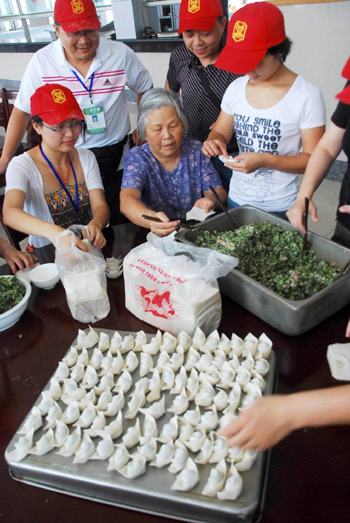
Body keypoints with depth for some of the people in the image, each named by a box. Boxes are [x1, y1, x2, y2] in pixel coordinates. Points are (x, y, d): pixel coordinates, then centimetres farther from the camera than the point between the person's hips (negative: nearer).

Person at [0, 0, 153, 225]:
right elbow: (22, 111, 1)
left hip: (117, 155, 1)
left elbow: (145, 89, 11)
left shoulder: (121, 53, -6)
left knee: (120, 222, 10)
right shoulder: (42, 61, -6)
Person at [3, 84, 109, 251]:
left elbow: (101, 206, -6)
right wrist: (54, 232, -50)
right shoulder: (22, 165, -11)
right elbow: (10, 213, -30)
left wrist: (95, 224, -31)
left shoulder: (86, 158, 5)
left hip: (88, 247, 3)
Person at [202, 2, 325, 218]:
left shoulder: (307, 96, -13)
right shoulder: (235, 89, 1)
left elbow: (314, 159, -13)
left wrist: (265, 160, -27)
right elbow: (220, 132, 10)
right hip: (236, 199, 4)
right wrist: (215, 141, -14)